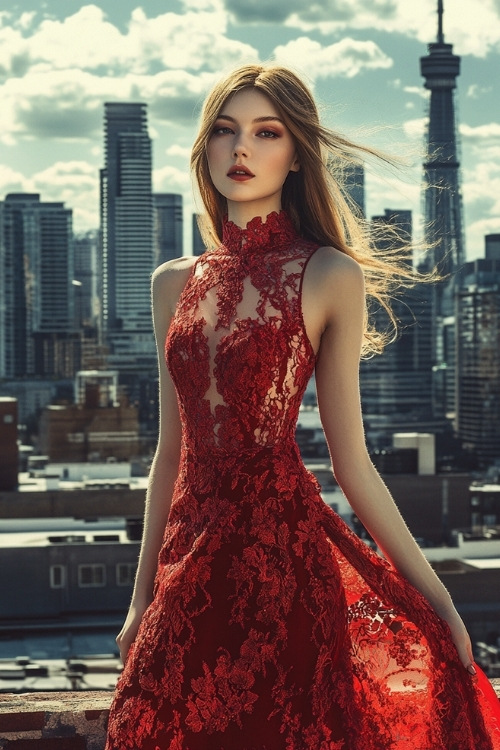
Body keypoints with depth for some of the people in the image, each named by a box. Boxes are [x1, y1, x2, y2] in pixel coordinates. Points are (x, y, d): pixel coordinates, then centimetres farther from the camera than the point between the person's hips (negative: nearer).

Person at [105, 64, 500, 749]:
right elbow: (171, 449, 14)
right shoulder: (174, 283, 10)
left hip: (283, 545, -4)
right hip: (191, 558, 5)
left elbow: (351, 462, -2)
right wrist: (143, 595, 14)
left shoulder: (329, 277, -3)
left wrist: (438, 601, -4)